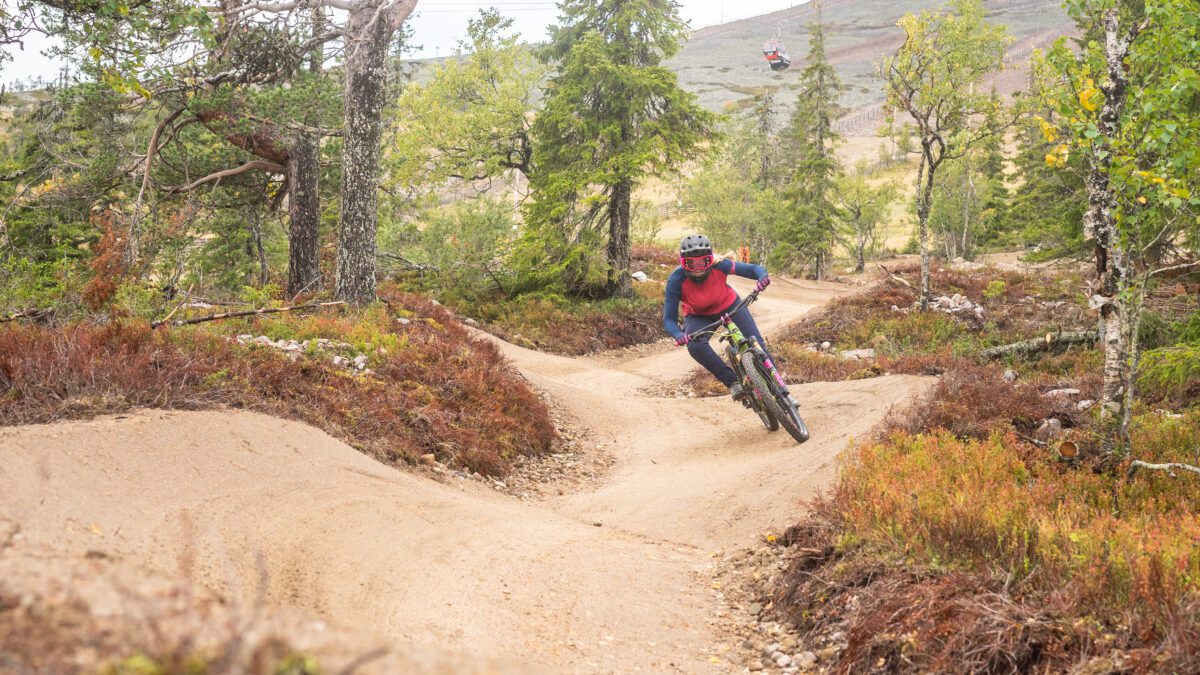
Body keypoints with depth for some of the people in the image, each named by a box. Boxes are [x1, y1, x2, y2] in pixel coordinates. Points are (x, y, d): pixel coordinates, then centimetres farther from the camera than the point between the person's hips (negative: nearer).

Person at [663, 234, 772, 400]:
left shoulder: (719, 266, -31)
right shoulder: (677, 279, -33)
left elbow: (754, 269, -23)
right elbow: (669, 319, -29)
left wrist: (762, 277, -47)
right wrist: (679, 335, -51)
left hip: (729, 305, 1)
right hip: (698, 316, -1)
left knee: (757, 344, -11)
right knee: (695, 346, -30)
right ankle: (733, 382, -19)